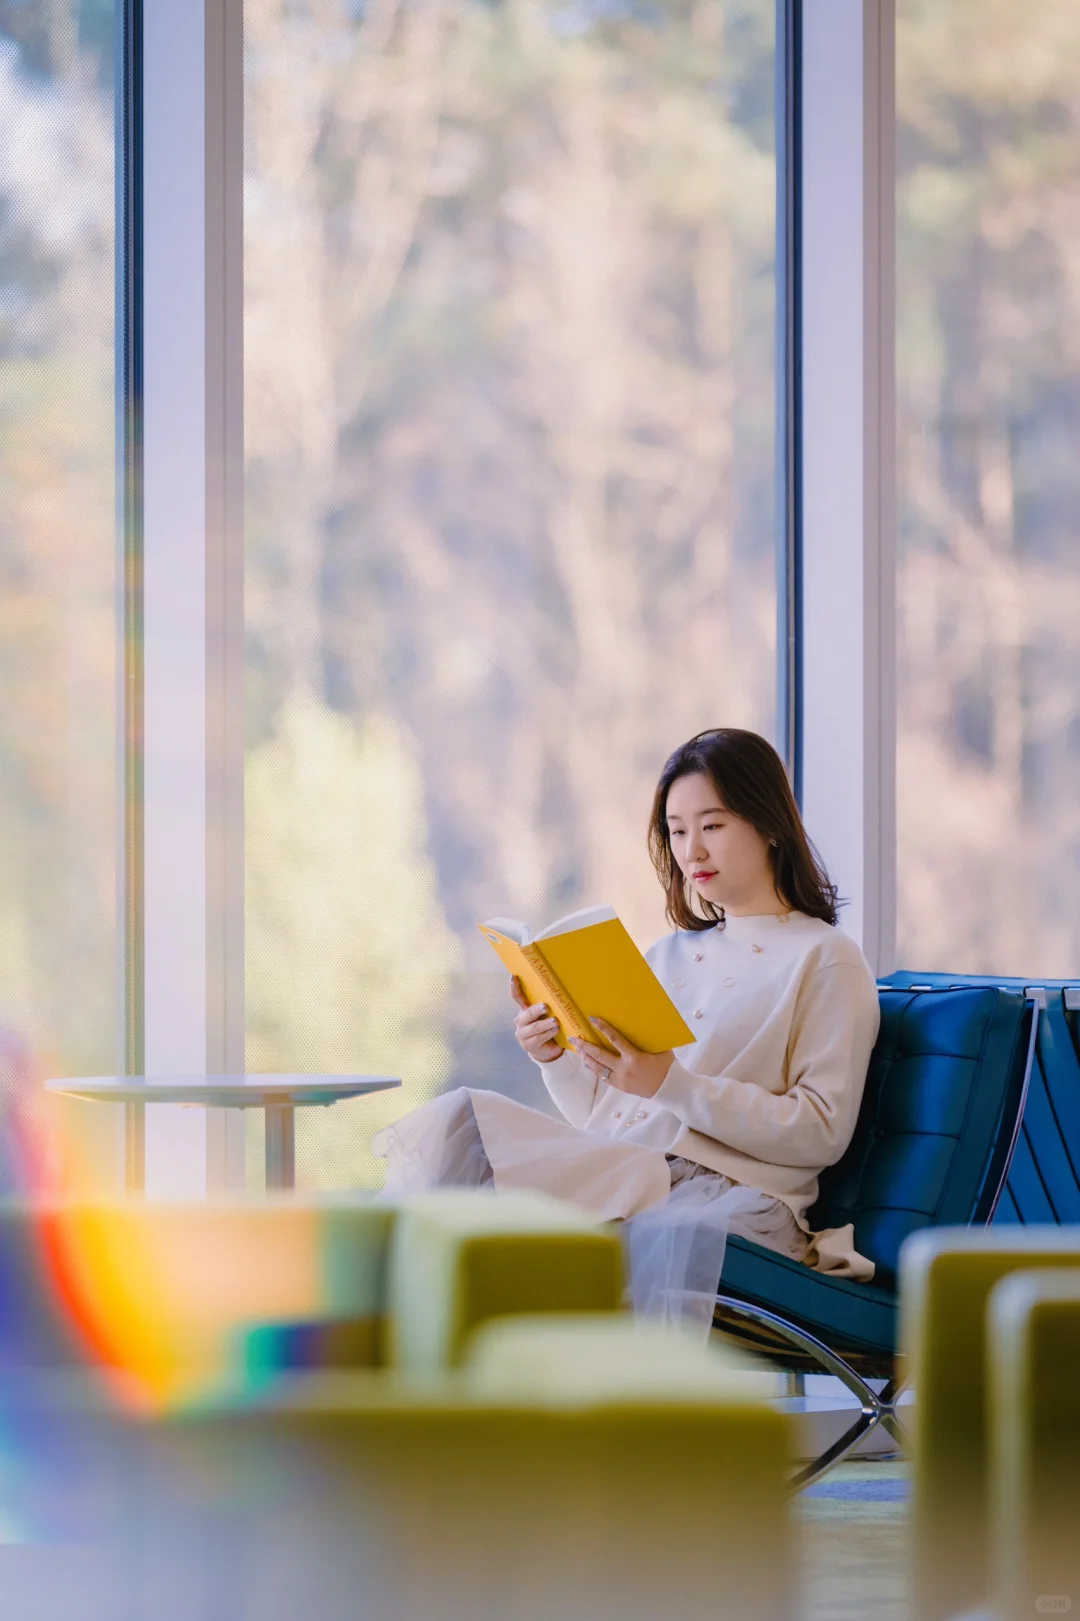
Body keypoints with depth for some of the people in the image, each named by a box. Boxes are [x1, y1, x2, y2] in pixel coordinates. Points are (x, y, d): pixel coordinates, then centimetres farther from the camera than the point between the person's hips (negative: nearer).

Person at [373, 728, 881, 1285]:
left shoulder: (826, 958, 7)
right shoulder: (667, 954, 27)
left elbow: (822, 1133, -6)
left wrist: (671, 1083, -14)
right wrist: (558, 1060, 3)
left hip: (728, 1192, -6)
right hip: (613, 1169, 6)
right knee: (456, 1119, -24)